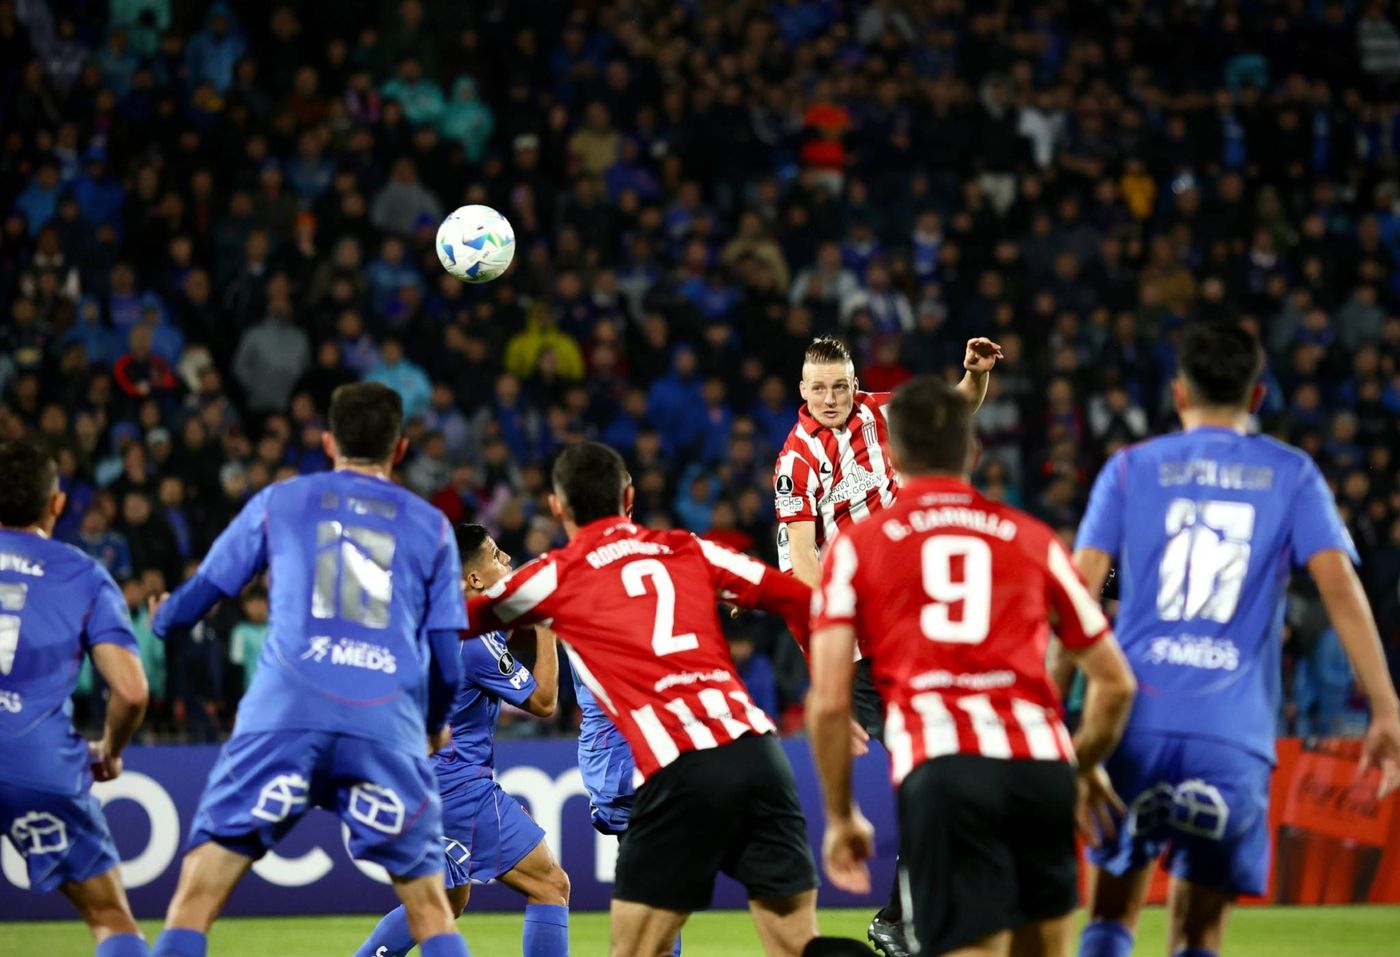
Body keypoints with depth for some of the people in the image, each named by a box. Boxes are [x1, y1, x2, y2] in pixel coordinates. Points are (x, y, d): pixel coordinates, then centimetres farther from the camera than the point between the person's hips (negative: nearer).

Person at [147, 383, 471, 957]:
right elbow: (449, 656, 17)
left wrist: (162, 620, 47)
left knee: (197, 894, 0)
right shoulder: (431, 526, 19)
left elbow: (201, 594, 23)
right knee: (430, 908, 13)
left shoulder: (279, 502, 18)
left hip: (285, 714, -1)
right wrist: (436, 727, 37)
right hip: (388, 723, 1)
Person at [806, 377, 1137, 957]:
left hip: (940, 772, -2)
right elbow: (1115, 682, 23)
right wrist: (1087, 768, 41)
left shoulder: (856, 547, 13)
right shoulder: (1032, 539, 20)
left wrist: (840, 816, 16)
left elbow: (829, 702, 4)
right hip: (1041, 765, 3)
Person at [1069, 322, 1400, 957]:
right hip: (1233, 737, 0)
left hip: (1137, 721, 1)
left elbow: (1080, 592, 3)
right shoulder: (1292, 476, 11)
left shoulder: (1131, 469, 12)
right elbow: (1340, 588, -1)